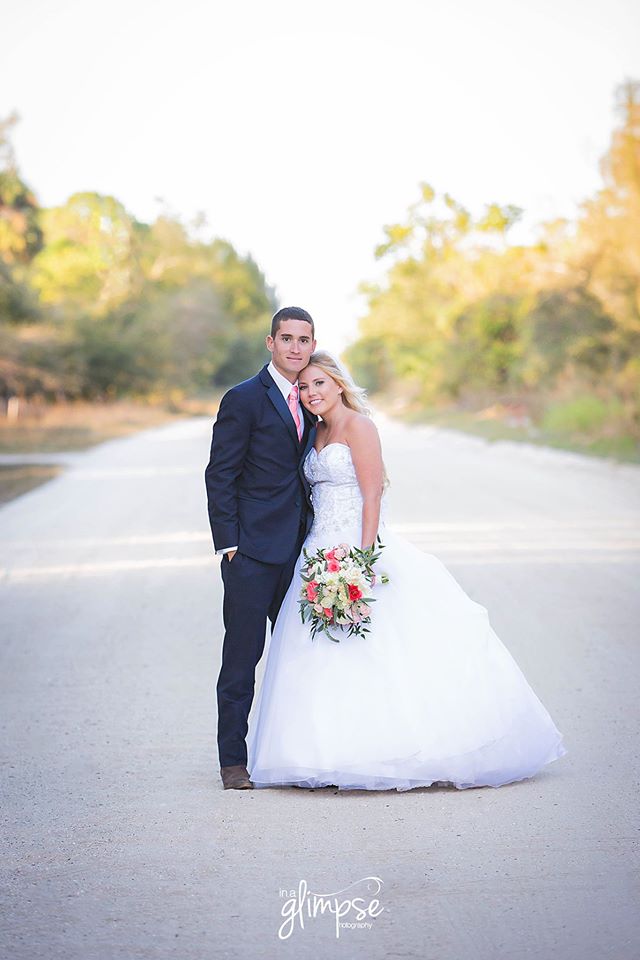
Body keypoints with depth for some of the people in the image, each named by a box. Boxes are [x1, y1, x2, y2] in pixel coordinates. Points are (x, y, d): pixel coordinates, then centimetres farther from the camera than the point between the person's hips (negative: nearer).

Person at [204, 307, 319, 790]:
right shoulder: (244, 399, -6)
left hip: (299, 550, 7)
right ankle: (233, 760, 5)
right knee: (242, 655, -3)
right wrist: (229, 544, -13)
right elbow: (220, 476, -8)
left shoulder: (309, 402, 14)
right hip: (253, 550, -6)